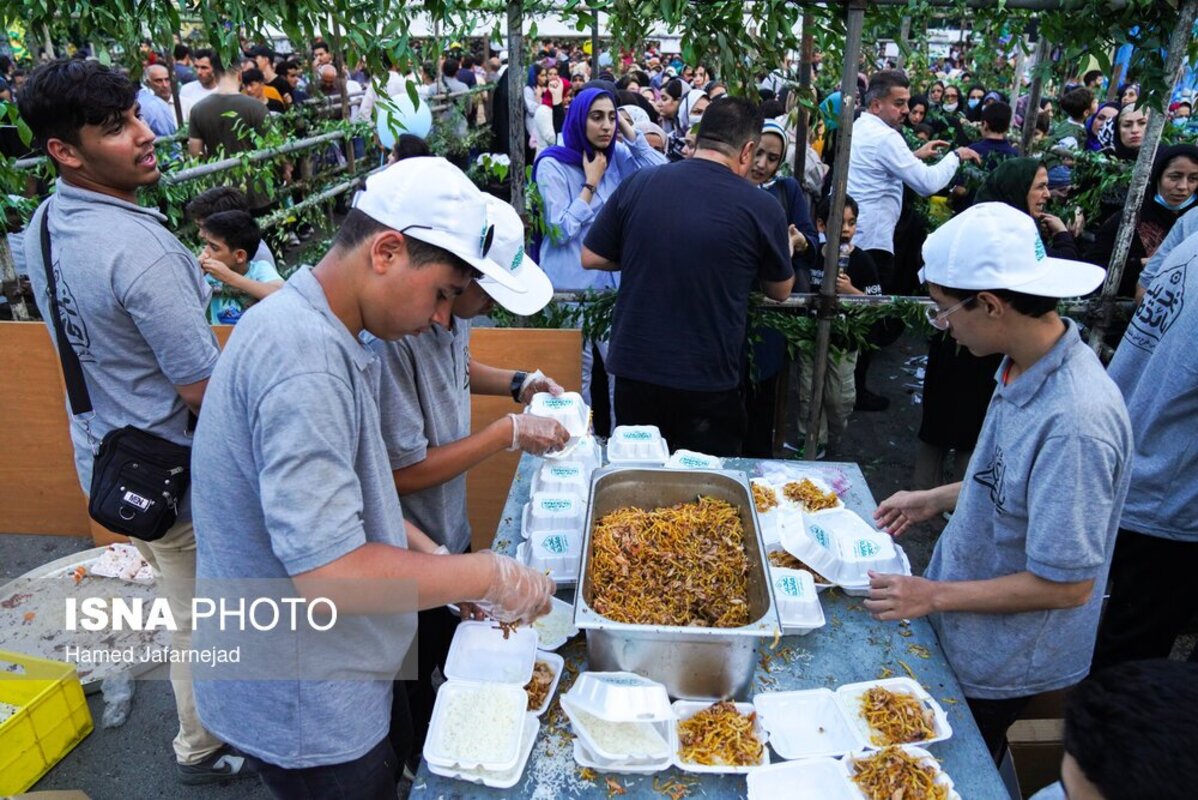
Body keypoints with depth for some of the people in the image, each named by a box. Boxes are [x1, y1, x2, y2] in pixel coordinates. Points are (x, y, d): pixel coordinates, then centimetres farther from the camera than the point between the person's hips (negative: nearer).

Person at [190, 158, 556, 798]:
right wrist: (490, 576, -22)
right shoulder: (305, 359, -31)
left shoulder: (318, 331, 2)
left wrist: (428, 553, 2)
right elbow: (328, 575, -33)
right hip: (304, 712, -8)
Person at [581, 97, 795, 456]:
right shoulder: (762, 207, -9)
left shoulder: (637, 184, -4)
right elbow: (780, 291, 5)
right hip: (709, 380, -2)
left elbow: (591, 258, 4)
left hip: (634, 368, 3)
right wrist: (786, 249, 26)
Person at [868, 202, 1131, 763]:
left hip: (998, 667, -7)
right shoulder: (1026, 366, -6)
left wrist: (936, 596, -21)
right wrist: (936, 500, 10)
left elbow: (1067, 584, -28)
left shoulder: (1075, 421, -35)